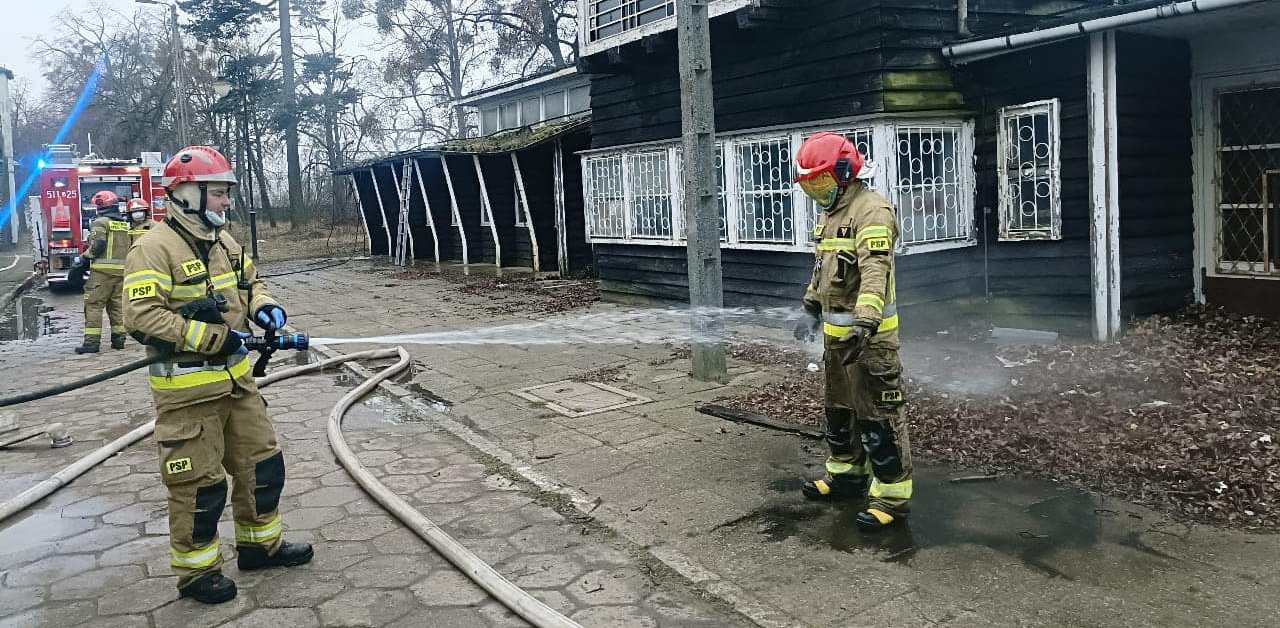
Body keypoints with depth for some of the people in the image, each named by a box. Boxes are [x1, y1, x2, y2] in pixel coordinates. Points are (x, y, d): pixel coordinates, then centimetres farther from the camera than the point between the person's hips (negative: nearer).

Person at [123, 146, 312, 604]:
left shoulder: (223, 241, 9)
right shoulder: (155, 248, -16)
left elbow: (250, 282, 23)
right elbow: (142, 317, -24)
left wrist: (263, 306, -1)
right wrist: (213, 338, -25)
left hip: (236, 379, 8)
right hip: (187, 390, -8)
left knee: (262, 463, 16)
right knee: (199, 484, 3)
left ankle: (261, 544, 34)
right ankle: (196, 570, 21)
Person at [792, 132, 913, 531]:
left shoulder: (871, 211, -17)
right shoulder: (831, 212, 14)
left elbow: (875, 272, -30)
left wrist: (864, 324, -40)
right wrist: (811, 308, 29)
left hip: (868, 335, -10)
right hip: (836, 332, 10)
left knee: (878, 417, -5)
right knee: (839, 409, 20)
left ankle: (892, 495, 3)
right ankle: (847, 475, 35)